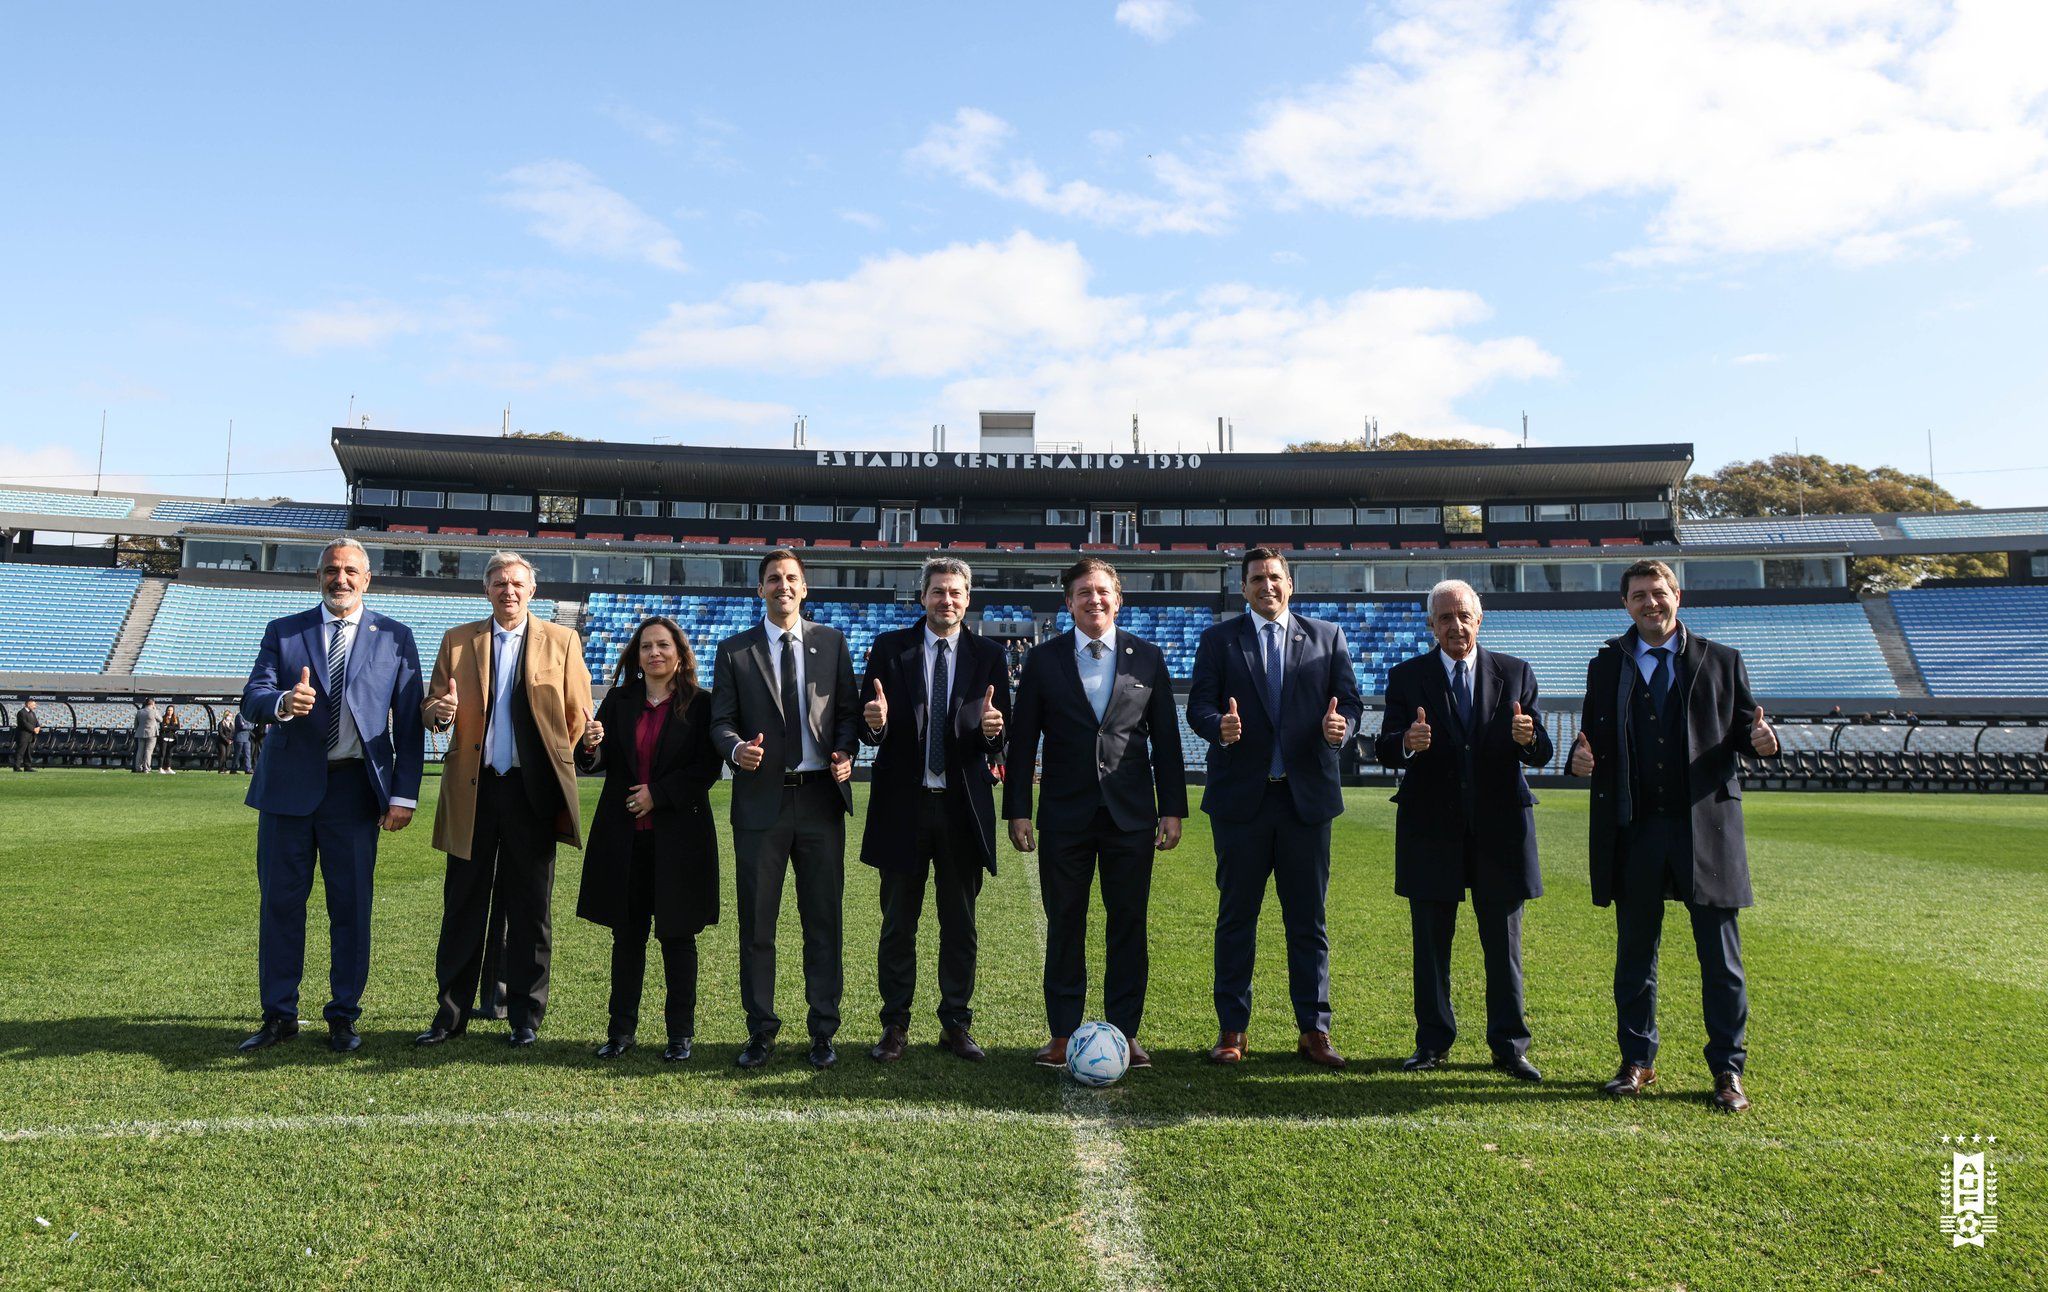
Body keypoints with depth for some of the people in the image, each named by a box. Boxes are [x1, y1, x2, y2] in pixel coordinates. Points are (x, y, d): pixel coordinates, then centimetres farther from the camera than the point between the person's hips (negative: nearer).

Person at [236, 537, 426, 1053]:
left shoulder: (394, 637, 5)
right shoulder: (283, 632, 9)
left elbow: (409, 723, 2)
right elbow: (252, 699, -2)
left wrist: (404, 795, -5)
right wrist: (283, 702, -27)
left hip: (355, 789, -1)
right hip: (289, 787, 1)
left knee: (351, 906, 5)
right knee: (280, 902, 8)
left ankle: (343, 1017, 17)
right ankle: (279, 1015, 21)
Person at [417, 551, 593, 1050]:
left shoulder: (561, 641, 5)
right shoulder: (456, 640, 10)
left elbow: (579, 714, 9)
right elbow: (432, 707, 8)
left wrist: (555, 764, 5)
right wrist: (441, 713, -14)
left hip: (531, 790, -1)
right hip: (472, 789, 2)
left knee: (530, 909, 4)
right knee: (462, 905, 7)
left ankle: (525, 1017, 14)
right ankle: (451, 1013, 18)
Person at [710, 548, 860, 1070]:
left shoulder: (831, 641, 9)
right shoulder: (734, 650, 6)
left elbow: (849, 709, 9)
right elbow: (721, 719, 3)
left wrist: (845, 753, -9)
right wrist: (737, 749, -18)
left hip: (822, 797, 1)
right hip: (761, 799, -1)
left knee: (824, 920, 6)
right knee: (757, 923, 6)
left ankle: (823, 1031, 17)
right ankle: (761, 1031, 20)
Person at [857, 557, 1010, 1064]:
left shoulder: (988, 656, 4)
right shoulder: (889, 648, 2)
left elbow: (1001, 740, 2)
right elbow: (867, 728, 0)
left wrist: (992, 731, -21)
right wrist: (875, 723, -22)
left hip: (963, 807, 1)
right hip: (903, 804, -1)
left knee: (960, 924, 10)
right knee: (898, 923, 8)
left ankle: (956, 1025, 21)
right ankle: (895, 1026, 19)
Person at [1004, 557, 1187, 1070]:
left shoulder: (1148, 657, 6)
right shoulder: (1043, 659, 4)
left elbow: (1165, 738, 7)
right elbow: (1022, 740, 4)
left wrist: (1173, 808, 2)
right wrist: (1017, 810, -1)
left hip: (1132, 815, 1)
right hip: (1065, 816, 0)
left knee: (1129, 926, 6)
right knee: (1064, 927, 6)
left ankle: (1124, 1032, 17)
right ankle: (1062, 1035, 16)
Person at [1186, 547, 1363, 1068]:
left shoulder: (1327, 636, 11)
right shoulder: (1218, 639, 7)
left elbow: (1349, 699, 5)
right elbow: (1199, 704, -2)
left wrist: (1340, 725, -18)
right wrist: (1218, 726, -24)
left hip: (1307, 795, 1)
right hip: (1240, 796, -1)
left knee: (1308, 918, 6)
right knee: (1236, 915, 6)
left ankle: (1314, 1030, 16)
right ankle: (1231, 1030, 15)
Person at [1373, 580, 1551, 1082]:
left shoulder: (1516, 674, 7)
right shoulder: (1407, 677, 4)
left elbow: (1541, 753, 1)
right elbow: (1385, 748, -6)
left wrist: (1528, 738, -23)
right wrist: (1405, 743, -29)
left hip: (1499, 826, 1)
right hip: (1431, 828, 0)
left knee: (1504, 944, 7)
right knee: (1430, 942, 7)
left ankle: (1509, 1045, 18)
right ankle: (1433, 1041, 20)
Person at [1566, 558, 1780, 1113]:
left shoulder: (1722, 661, 7)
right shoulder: (1605, 666, 11)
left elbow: (1742, 729, 7)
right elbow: (1592, 736, 9)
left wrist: (1760, 739, -16)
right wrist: (1581, 756, -13)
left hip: (1706, 825, -1)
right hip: (1633, 828, 1)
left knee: (1721, 956, 3)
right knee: (1634, 953, 10)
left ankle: (1728, 1070, 16)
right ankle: (1636, 1061, 23)